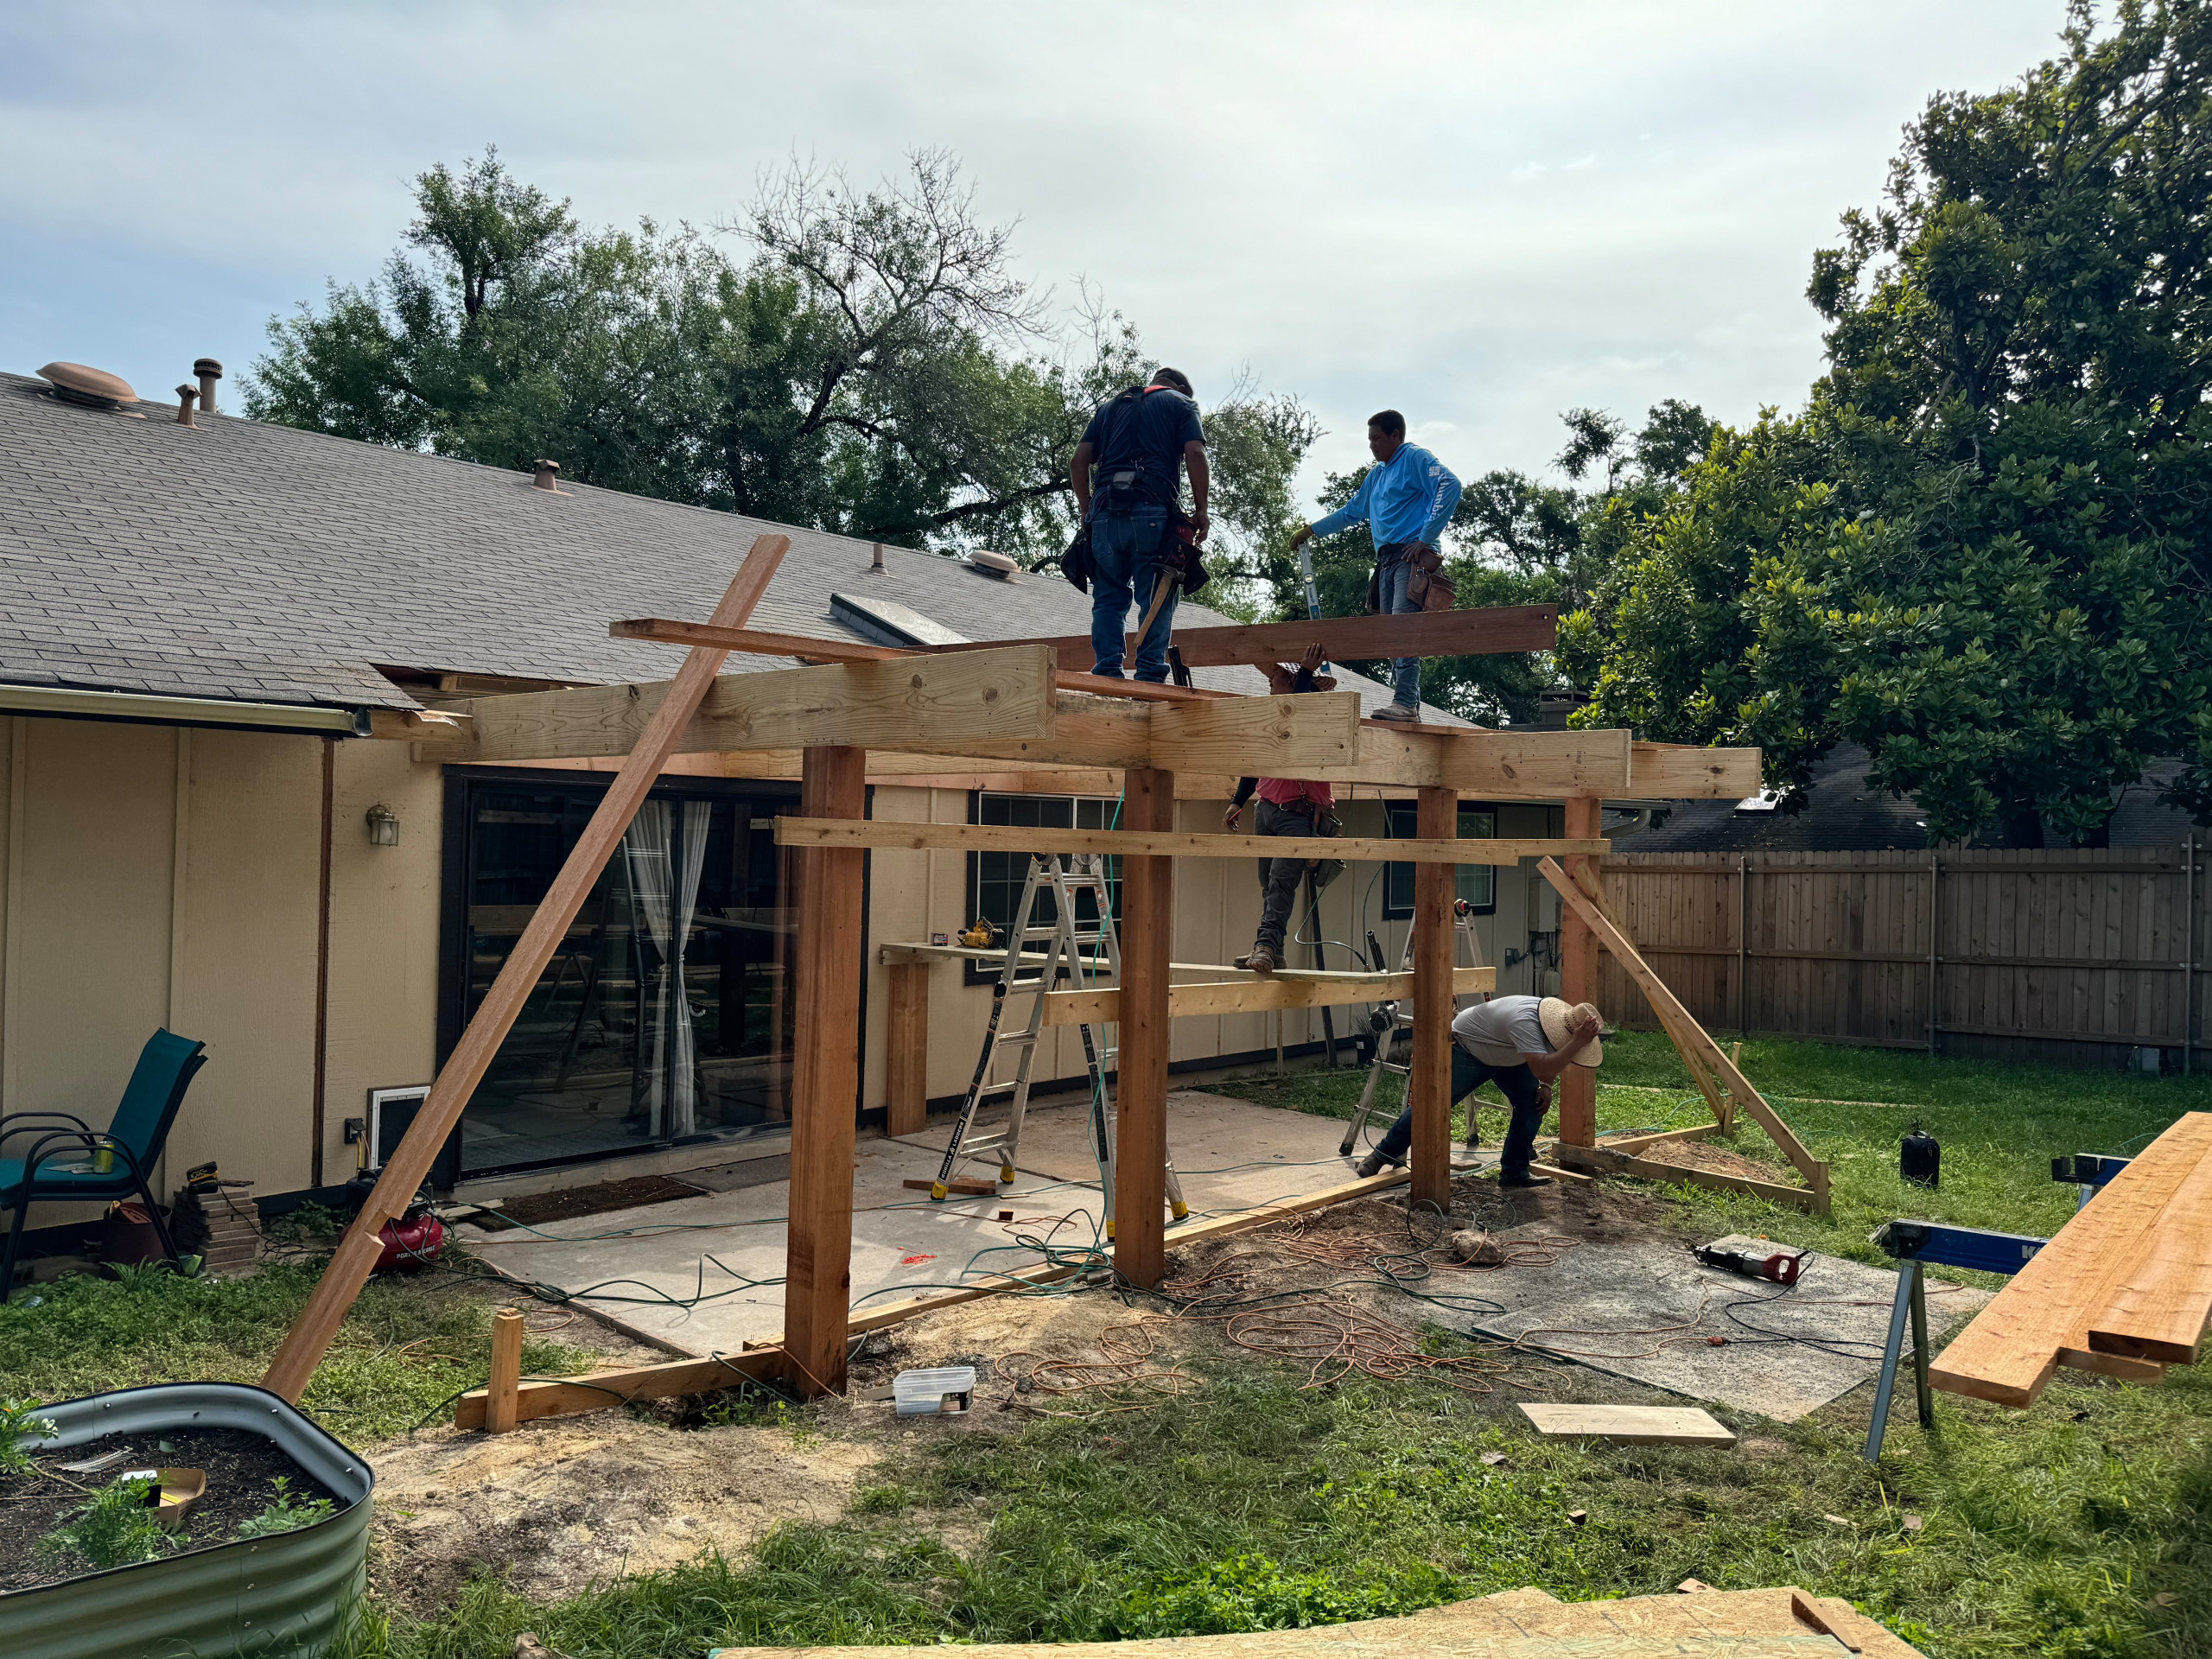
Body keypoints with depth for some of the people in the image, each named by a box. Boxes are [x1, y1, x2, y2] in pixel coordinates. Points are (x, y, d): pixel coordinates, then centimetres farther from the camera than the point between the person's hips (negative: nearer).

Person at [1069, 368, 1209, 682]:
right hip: (1155, 512, -3)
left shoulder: (1109, 407, 27)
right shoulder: (1181, 403, 16)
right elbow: (1195, 454, -1)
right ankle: (1150, 675, -12)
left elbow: (1079, 462, 16)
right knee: (1156, 599, -2)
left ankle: (1106, 674, -5)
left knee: (1109, 597, 6)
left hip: (1106, 514, 3)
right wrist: (1200, 510, 2)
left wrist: (1086, 510, 22)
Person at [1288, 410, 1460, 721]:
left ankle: (1406, 703, -29)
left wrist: (1426, 538, -17)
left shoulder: (1415, 458, 2)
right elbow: (1350, 512, 37)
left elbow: (1450, 486, -14)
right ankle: (1410, 706, -1)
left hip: (1411, 556, -9)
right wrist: (1310, 530, 33)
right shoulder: (1376, 475, 27)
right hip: (1385, 560, 9)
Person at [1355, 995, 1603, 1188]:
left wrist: (1545, 1086, -3)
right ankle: (1382, 1154, 9)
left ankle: (1514, 1172, 3)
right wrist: (1577, 1042, -57)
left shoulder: (1559, 1015, -14)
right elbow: (1542, 1068, -53)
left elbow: (1550, 1059, 9)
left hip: (1506, 1056, 8)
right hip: (1467, 1048, -8)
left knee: (1534, 1103, -7)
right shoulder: (1525, 1022, -41)